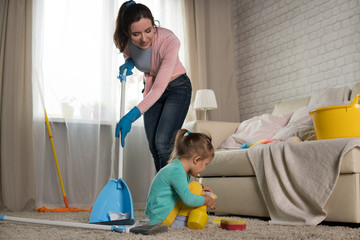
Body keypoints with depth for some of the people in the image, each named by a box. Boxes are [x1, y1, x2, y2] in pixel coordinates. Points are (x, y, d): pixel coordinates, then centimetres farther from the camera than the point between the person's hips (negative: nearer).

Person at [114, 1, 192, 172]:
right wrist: (129, 62, -16)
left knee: (163, 143, -19)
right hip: (151, 90, 5)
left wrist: (131, 116, -43)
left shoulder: (169, 41, -33)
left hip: (177, 88, -5)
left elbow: (159, 87, -36)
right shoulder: (125, 41, -18)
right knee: (154, 147, 4)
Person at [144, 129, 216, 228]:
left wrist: (201, 188, 12)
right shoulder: (176, 172, -24)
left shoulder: (180, 168, 9)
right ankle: (180, 221, -14)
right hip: (161, 217, -11)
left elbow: (184, 187, 28)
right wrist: (206, 200, -16)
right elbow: (188, 199, -33)